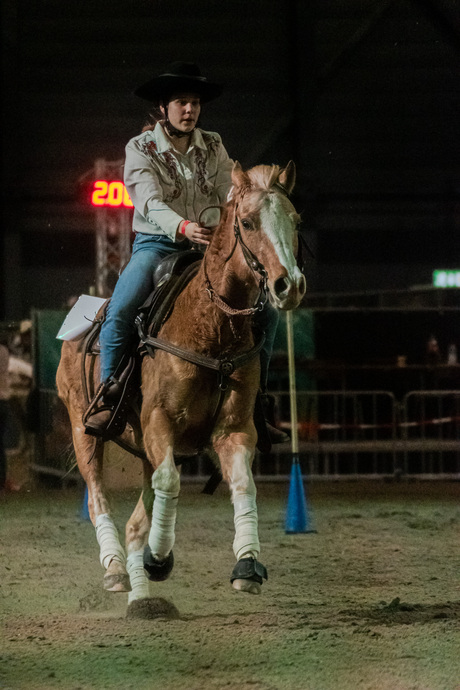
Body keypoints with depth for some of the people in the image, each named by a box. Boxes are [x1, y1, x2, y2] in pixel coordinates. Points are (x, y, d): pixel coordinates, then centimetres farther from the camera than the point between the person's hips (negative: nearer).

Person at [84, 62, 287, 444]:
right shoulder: (141, 149, -4)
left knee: (266, 310, -10)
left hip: (209, 247, 4)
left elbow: (232, 192, -3)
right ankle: (108, 395, -16)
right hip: (156, 244, -4)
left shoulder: (213, 147, 8)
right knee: (119, 313, -29)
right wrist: (182, 227, -39)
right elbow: (150, 204, -19)